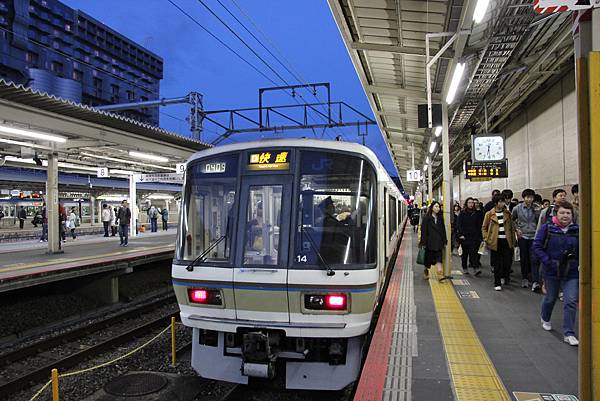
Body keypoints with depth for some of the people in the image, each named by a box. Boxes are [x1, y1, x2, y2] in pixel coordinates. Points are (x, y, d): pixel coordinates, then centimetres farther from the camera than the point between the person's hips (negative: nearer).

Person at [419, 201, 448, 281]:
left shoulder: (440, 218, 9)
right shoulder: (426, 218, -5)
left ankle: (440, 274, -15)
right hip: (429, 242, -3)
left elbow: (443, 230, 12)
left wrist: (444, 241, 7)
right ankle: (426, 271, 32)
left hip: (438, 242, 3)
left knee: (438, 258, -7)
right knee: (428, 257, 10)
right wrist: (423, 242, -11)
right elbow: (423, 230, -7)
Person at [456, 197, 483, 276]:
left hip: (474, 237, 1)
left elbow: (479, 225, 11)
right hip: (464, 237, -1)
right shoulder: (462, 213, 0)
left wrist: (479, 236, 6)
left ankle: (476, 268, -15)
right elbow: (458, 224, -4)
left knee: (473, 252, -10)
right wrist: (460, 234, -15)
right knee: (465, 253, 8)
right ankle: (465, 268, 18)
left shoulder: (477, 213, 8)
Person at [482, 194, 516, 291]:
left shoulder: (507, 213, 7)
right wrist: (487, 239, -4)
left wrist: (513, 239, 7)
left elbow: (511, 226, 13)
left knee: (508, 261, -1)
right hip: (496, 241, -2)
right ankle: (497, 283, 11)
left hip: (506, 240, 2)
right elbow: (484, 228, 5)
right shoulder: (489, 214, -1)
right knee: (497, 264, 2)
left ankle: (504, 277, 28)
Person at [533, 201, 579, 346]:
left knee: (571, 302, -5)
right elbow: (537, 246, -7)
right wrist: (548, 262, -15)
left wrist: (580, 264, -10)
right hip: (552, 271, -1)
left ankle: (569, 334, 5)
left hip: (571, 273, 1)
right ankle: (545, 319, 45)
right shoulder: (547, 228, -8)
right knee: (550, 298, 17)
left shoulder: (577, 230, -3)